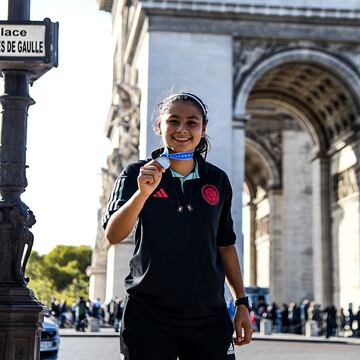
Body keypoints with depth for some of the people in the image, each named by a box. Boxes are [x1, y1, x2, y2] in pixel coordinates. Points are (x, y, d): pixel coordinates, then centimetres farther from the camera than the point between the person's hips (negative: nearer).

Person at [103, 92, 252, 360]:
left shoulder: (217, 180, 7)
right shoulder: (136, 174, -1)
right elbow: (113, 235, -13)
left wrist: (242, 302, 12)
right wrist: (143, 192, -28)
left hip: (209, 316, 3)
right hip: (150, 315, -2)